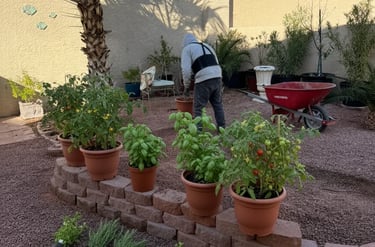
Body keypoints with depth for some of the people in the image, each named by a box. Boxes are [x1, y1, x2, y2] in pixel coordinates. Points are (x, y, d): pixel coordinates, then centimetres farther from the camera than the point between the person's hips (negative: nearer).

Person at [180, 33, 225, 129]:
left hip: (203, 80, -6)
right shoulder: (206, 46, 27)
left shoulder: (187, 49, 7)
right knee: (218, 104, 20)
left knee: (198, 108, 3)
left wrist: (186, 87, 6)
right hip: (217, 77, 7)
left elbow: (186, 70, -5)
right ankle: (222, 128, 28)